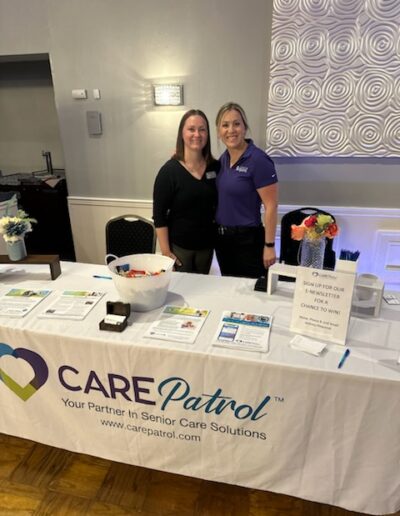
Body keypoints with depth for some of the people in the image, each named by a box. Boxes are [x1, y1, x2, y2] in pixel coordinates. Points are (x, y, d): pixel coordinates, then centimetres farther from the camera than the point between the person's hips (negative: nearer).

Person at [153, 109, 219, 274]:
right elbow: (159, 215, -12)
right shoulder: (169, 171, -13)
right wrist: (165, 251, -14)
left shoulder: (216, 167, -1)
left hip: (207, 244, 4)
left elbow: (219, 205, 10)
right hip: (179, 246, -4)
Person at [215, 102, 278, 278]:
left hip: (248, 240, -7)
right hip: (222, 238, 7)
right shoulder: (223, 158, 5)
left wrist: (269, 245, -17)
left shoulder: (258, 160, -17)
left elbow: (271, 206, -16)